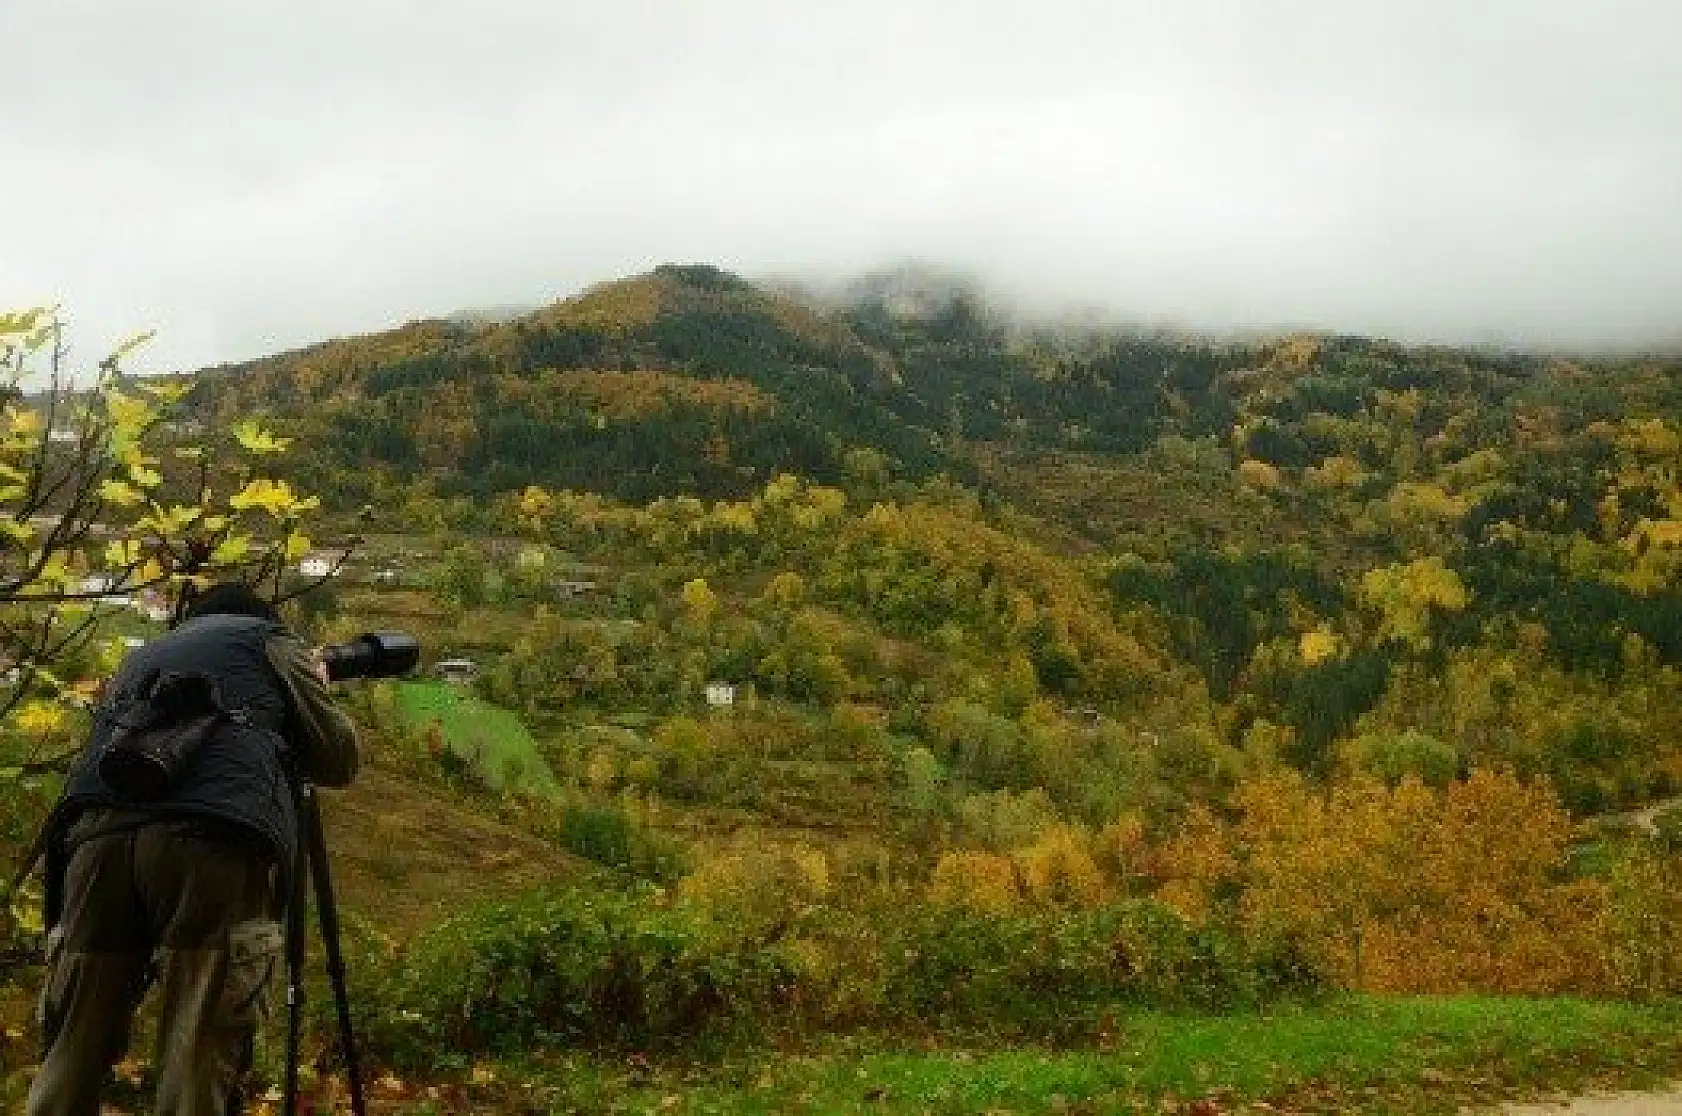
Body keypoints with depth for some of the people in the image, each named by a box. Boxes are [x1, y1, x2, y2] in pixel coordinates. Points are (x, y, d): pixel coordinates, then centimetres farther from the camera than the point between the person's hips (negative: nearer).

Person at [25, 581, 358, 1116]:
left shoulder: (144, 654, 39)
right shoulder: (270, 640, 26)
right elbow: (337, 760, 22)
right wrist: (319, 687, 42)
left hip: (98, 832, 4)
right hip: (216, 840, -4)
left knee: (74, 1056, 8)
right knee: (199, 1065, -4)